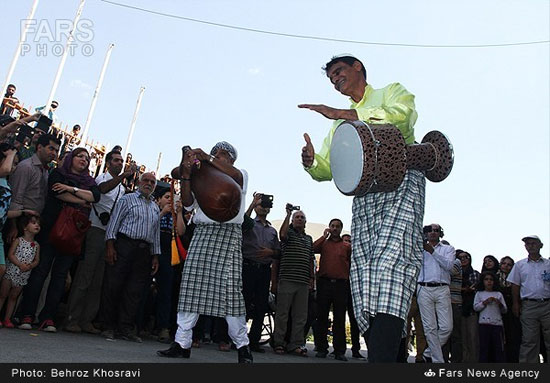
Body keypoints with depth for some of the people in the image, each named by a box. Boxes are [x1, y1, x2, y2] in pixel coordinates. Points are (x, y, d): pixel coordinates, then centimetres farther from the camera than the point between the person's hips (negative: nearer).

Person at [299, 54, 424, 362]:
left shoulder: (392, 92, 19)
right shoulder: (340, 125, 34)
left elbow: (403, 115, -7)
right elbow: (327, 169, 25)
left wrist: (341, 113, -9)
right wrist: (311, 161, 0)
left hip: (401, 183, -5)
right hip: (363, 196, 6)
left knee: (390, 262, -25)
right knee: (365, 279, -7)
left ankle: (383, 357, -32)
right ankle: (391, 354, -3)